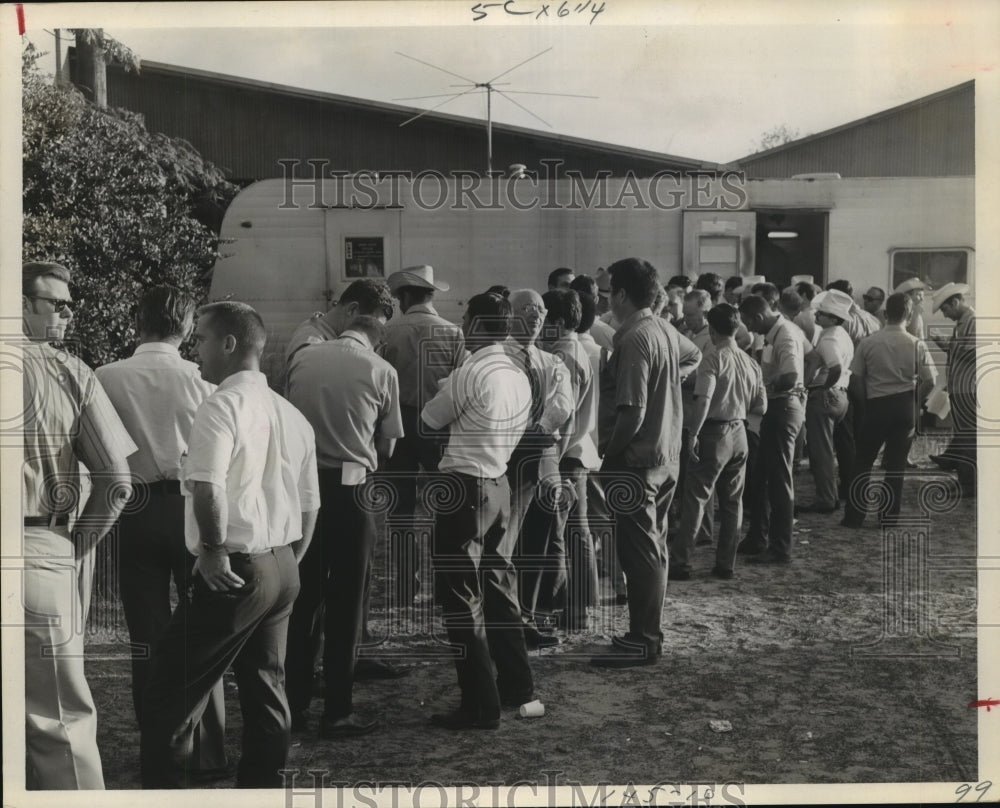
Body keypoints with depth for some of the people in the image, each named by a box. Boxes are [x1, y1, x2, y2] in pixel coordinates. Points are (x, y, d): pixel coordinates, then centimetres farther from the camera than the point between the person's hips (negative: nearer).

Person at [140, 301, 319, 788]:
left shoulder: (223, 405, -13)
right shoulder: (291, 414, 11)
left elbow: (208, 488, -28)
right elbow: (309, 503, 16)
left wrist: (213, 548, -15)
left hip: (234, 571, -8)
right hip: (283, 567, 8)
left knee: (173, 687, 2)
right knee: (266, 687, 15)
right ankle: (262, 786, 23)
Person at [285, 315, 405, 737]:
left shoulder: (302, 358, 4)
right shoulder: (381, 371, -3)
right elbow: (386, 447, 1)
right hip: (349, 485, -3)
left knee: (303, 597, 13)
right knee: (345, 604, 6)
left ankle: (294, 704, 20)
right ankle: (338, 713, 12)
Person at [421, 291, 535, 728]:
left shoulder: (470, 373, -15)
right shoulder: (520, 376, 8)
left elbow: (430, 420, -2)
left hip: (464, 486, -8)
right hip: (500, 484, 8)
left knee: (463, 597, -1)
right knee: (498, 585, 19)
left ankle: (480, 705, 3)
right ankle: (516, 684, 30)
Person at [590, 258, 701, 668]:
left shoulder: (633, 340, -21)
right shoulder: (665, 329, 7)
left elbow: (632, 413, -25)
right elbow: (694, 355, 31)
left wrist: (608, 452, -13)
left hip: (636, 461, -10)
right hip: (666, 456, 10)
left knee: (639, 552, -3)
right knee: (654, 547, 16)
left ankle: (643, 642, 4)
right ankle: (649, 631, 27)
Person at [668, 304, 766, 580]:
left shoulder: (713, 358, -11)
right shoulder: (750, 362, 7)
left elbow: (703, 400, -22)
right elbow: (761, 407, 8)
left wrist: (693, 434, -19)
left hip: (714, 432, -6)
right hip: (739, 433, 6)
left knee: (696, 498, -3)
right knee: (732, 501, 12)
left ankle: (680, 562, -4)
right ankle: (726, 564, 17)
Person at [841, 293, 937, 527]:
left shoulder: (868, 343, -7)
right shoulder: (916, 345, -6)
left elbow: (856, 378, -4)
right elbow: (929, 381, -8)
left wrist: (866, 400, 10)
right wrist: (914, 402, 7)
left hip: (875, 405, 0)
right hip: (905, 406, 1)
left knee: (863, 461, 10)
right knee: (896, 463, 10)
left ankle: (854, 516, 10)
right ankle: (890, 516, 14)